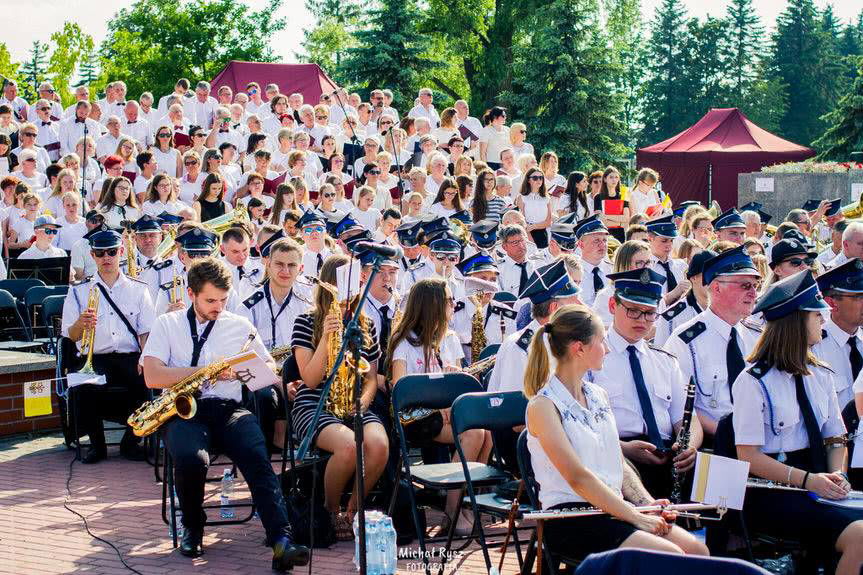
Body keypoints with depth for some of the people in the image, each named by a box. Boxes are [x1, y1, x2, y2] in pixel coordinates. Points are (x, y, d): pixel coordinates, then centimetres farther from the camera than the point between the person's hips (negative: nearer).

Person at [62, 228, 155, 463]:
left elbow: (146, 331, 7)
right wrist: (81, 324, -19)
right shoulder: (79, 291, 13)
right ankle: (96, 443, -9)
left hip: (130, 357, 1)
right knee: (84, 386, -34)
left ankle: (130, 441, -6)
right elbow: (69, 336, 5)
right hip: (94, 358, -1)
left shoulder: (138, 289, 16)